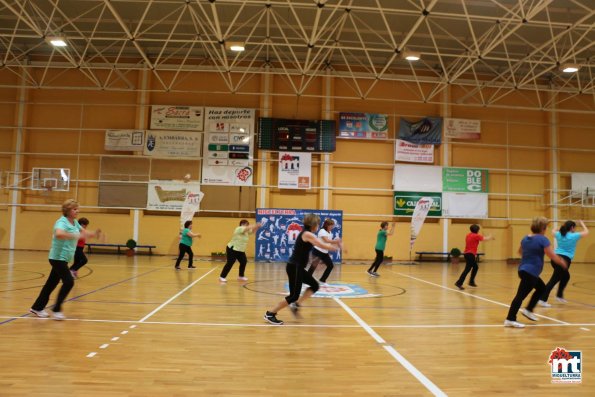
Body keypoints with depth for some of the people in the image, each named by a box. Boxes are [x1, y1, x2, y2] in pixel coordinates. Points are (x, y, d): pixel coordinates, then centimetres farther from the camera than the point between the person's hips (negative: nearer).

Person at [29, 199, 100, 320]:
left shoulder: (74, 222, 9)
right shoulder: (62, 222, -18)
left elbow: (83, 232, 20)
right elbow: (59, 234, -39)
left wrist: (94, 234, 0)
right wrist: (76, 235, -45)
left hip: (63, 258, 9)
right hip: (58, 257, -9)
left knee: (51, 283, 15)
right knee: (69, 282, -12)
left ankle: (37, 307, 27)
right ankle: (56, 310, -1)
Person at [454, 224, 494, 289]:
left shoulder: (468, 235, 13)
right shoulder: (476, 236, -8)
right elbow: (485, 239, -2)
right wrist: (490, 237, 19)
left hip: (466, 253, 9)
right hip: (471, 254, -9)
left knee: (475, 267, 21)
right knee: (467, 269, -11)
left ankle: (471, 282, 23)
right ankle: (459, 283, -18)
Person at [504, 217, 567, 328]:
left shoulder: (525, 238, 10)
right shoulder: (542, 239, -13)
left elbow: (520, 251, 28)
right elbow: (552, 256, -13)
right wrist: (562, 262, 5)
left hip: (523, 269, 9)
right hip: (531, 272, -9)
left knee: (541, 288, 25)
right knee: (521, 295, -8)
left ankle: (528, 310, 23)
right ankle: (510, 319, -8)